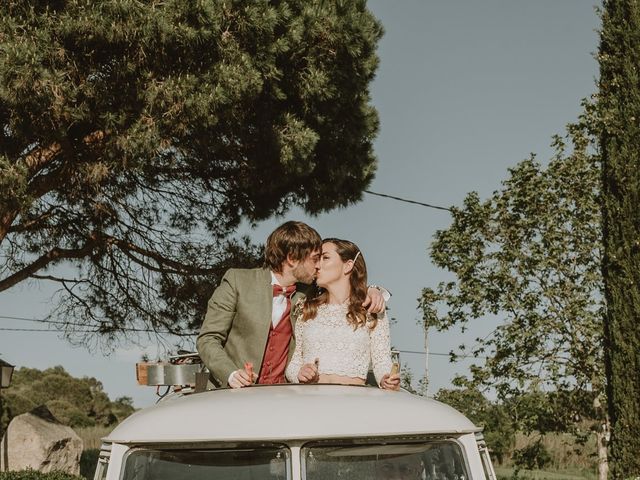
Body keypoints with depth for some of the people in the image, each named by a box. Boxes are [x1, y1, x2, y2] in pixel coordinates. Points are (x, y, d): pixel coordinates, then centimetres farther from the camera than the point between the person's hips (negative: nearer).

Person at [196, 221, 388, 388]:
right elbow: (208, 339, -2)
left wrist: (371, 291, 3)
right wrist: (230, 374, -19)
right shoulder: (238, 280, -2)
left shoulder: (308, 293, 8)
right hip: (235, 394, -4)